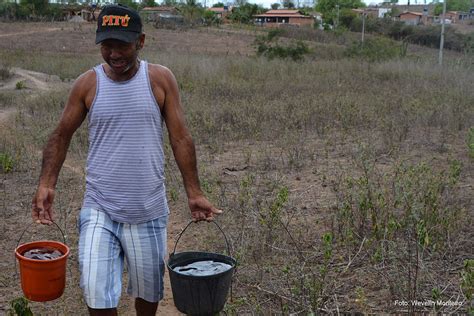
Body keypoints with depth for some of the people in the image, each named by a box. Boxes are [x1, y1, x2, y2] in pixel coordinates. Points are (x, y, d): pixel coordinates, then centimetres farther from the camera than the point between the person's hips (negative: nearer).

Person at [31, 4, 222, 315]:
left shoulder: (160, 79, -4)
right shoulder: (87, 84, -2)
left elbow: (180, 138, -2)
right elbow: (62, 136, 6)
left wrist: (194, 192, -5)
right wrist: (46, 185, -7)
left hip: (149, 211, 0)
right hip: (99, 210, 0)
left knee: (149, 290, 16)